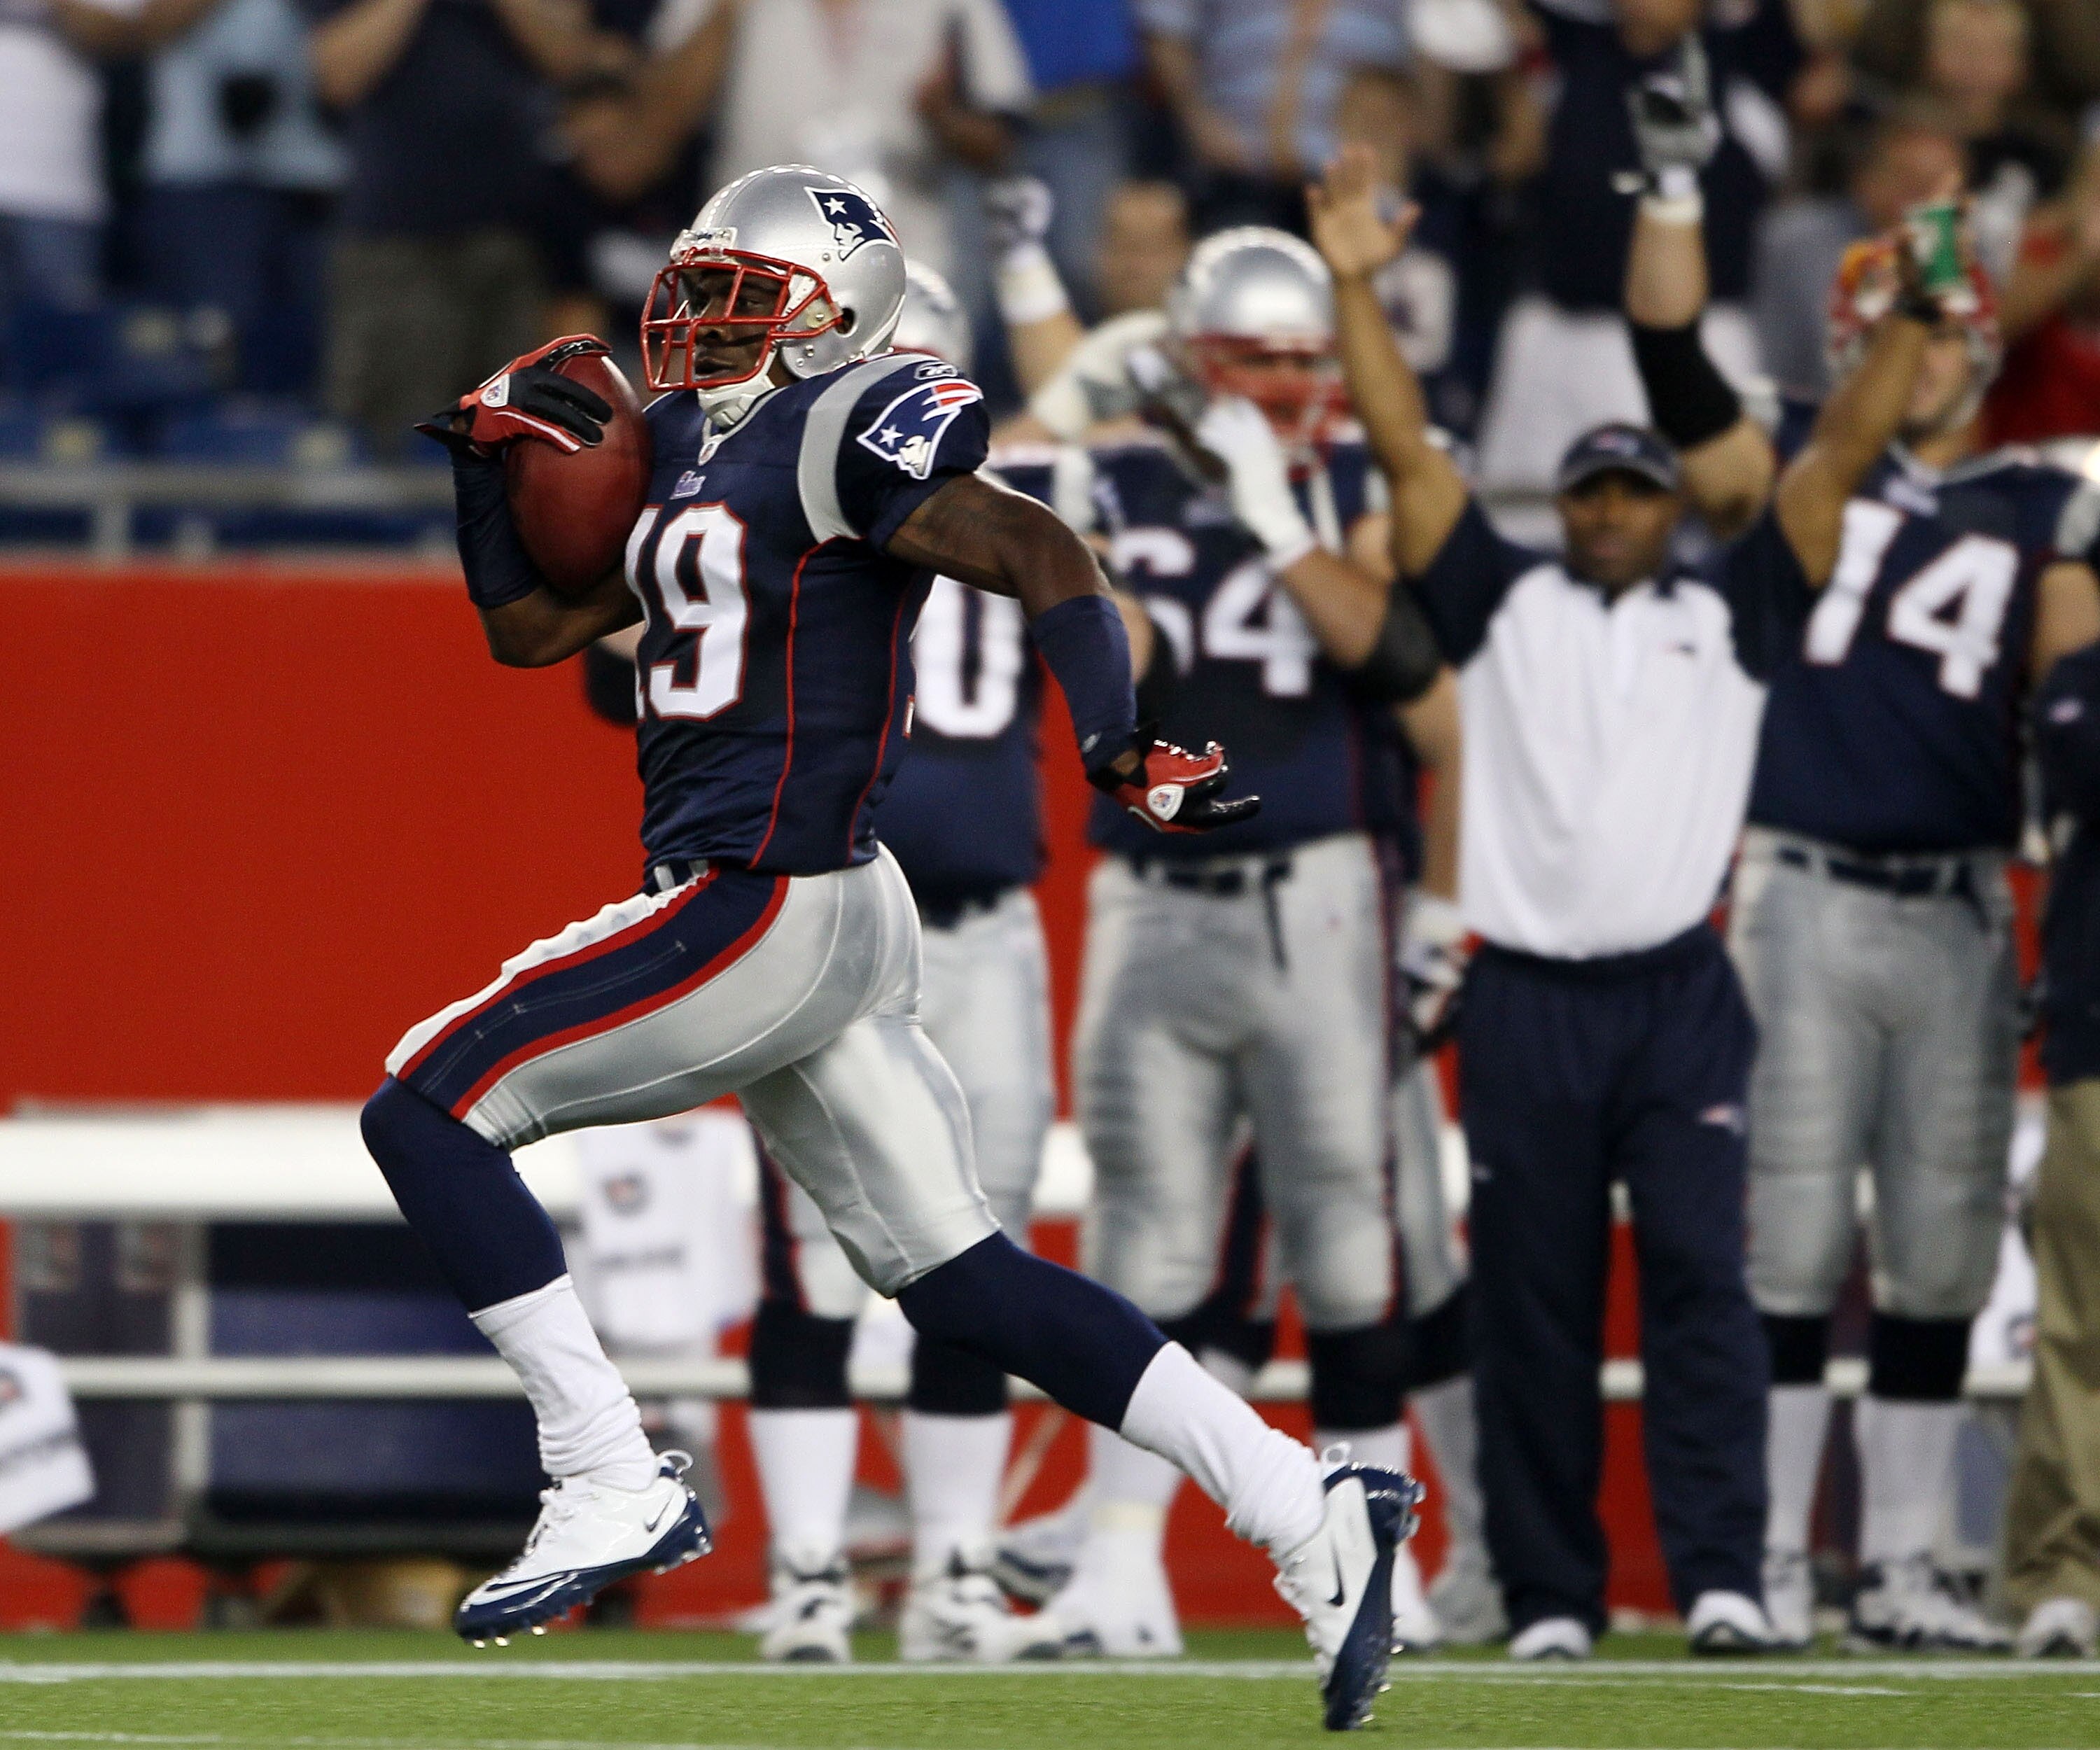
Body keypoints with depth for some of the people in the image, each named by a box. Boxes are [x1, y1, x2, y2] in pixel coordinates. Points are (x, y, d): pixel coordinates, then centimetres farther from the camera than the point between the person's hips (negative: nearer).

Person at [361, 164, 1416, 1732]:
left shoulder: (843, 430, -8)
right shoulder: (695, 460, 20)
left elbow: (1041, 556, -19)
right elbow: (528, 627, 29)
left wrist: (1122, 747, -31)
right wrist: (500, 457, 17)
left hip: (762, 913, -9)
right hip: (829, 927, 9)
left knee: (428, 1108, -5)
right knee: (962, 1279, 6)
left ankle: (614, 1485, -7)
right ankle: (1304, 1510, 1)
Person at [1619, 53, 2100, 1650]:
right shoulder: (1794, 476, 8)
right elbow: (1672, 352, -6)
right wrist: (1669, 168, -14)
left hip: (1962, 915, 3)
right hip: (1805, 901, -3)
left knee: (1941, 1259, 5)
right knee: (1791, 1247, -5)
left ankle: (1903, 1572, 12)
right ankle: (1764, 1565, -2)